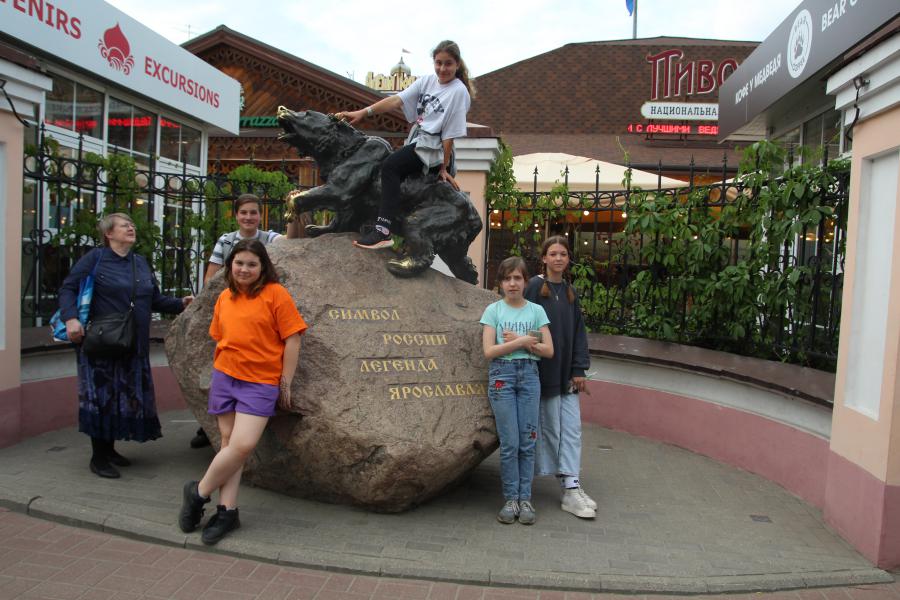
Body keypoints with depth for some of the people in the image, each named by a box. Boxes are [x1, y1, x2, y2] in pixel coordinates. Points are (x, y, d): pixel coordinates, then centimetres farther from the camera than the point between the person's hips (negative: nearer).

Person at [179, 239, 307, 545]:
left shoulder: (275, 294, -7)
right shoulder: (225, 298, 10)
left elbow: (292, 340, -7)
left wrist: (285, 384, -6)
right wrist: (218, 375, 18)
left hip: (260, 382, -4)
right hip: (224, 377, 5)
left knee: (242, 445, -12)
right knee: (229, 442, 6)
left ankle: (198, 493, 10)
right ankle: (227, 510, 16)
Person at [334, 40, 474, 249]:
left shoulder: (459, 91, -9)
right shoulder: (427, 80, 8)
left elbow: (449, 134, -11)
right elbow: (397, 100, 0)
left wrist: (444, 167, -10)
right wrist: (364, 112, -10)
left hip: (432, 147, -9)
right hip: (415, 141, 9)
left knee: (389, 166, -27)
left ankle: (383, 231, -35)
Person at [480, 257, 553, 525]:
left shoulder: (536, 310, 6)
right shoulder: (493, 310, 2)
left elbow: (548, 350, 2)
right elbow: (489, 351, -7)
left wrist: (520, 340, -9)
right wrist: (523, 341, -10)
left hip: (529, 374, 2)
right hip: (501, 375, -2)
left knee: (527, 441, 4)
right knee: (509, 443, 0)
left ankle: (525, 498, 14)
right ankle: (511, 499, 12)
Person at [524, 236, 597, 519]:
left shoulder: (570, 291, 11)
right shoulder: (535, 287, -6)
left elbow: (578, 332, 11)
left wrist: (579, 369, 5)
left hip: (567, 371, 6)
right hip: (545, 369, -5)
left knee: (572, 429, 4)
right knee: (553, 429, 3)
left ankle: (571, 488, 9)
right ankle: (570, 487, 13)